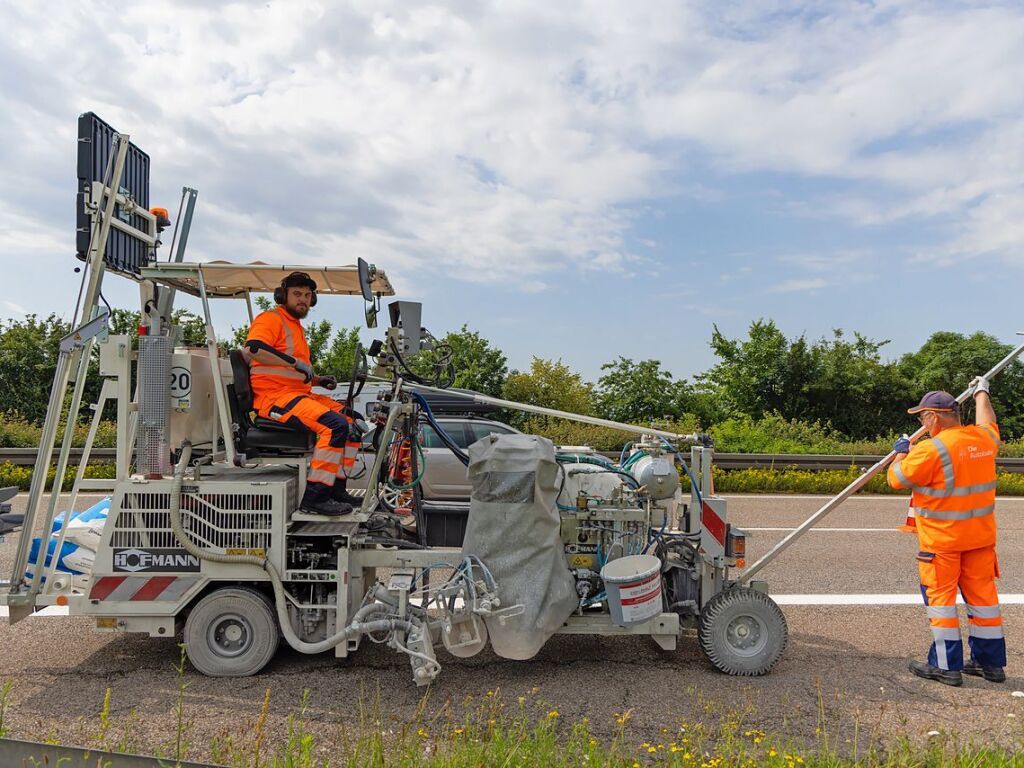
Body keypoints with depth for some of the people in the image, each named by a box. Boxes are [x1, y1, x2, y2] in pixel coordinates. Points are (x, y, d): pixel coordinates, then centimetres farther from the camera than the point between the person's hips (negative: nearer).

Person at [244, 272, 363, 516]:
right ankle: (314, 497, -23)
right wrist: (295, 362, -25)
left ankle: (337, 489, 3)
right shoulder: (271, 318, -3)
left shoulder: (296, 326, 28)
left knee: (353, 421, 2)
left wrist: (320, 380, 18)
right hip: (275, 396, -10)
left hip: (300, 395, 10)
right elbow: (253, 349, -25)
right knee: (335, 425, -27)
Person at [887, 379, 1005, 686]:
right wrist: (981, 392, 43)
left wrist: (901, 452, 9)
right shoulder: (984, 439, 2)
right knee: (983, 595, 14)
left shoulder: (931, 449, -20)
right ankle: (990, 662, 25)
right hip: (981, 535, 7)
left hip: (942, 539, -7)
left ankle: (947, 666, 7)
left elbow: (897, 479, -10)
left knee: (941, 597, 2)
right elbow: (987, 422, 26)